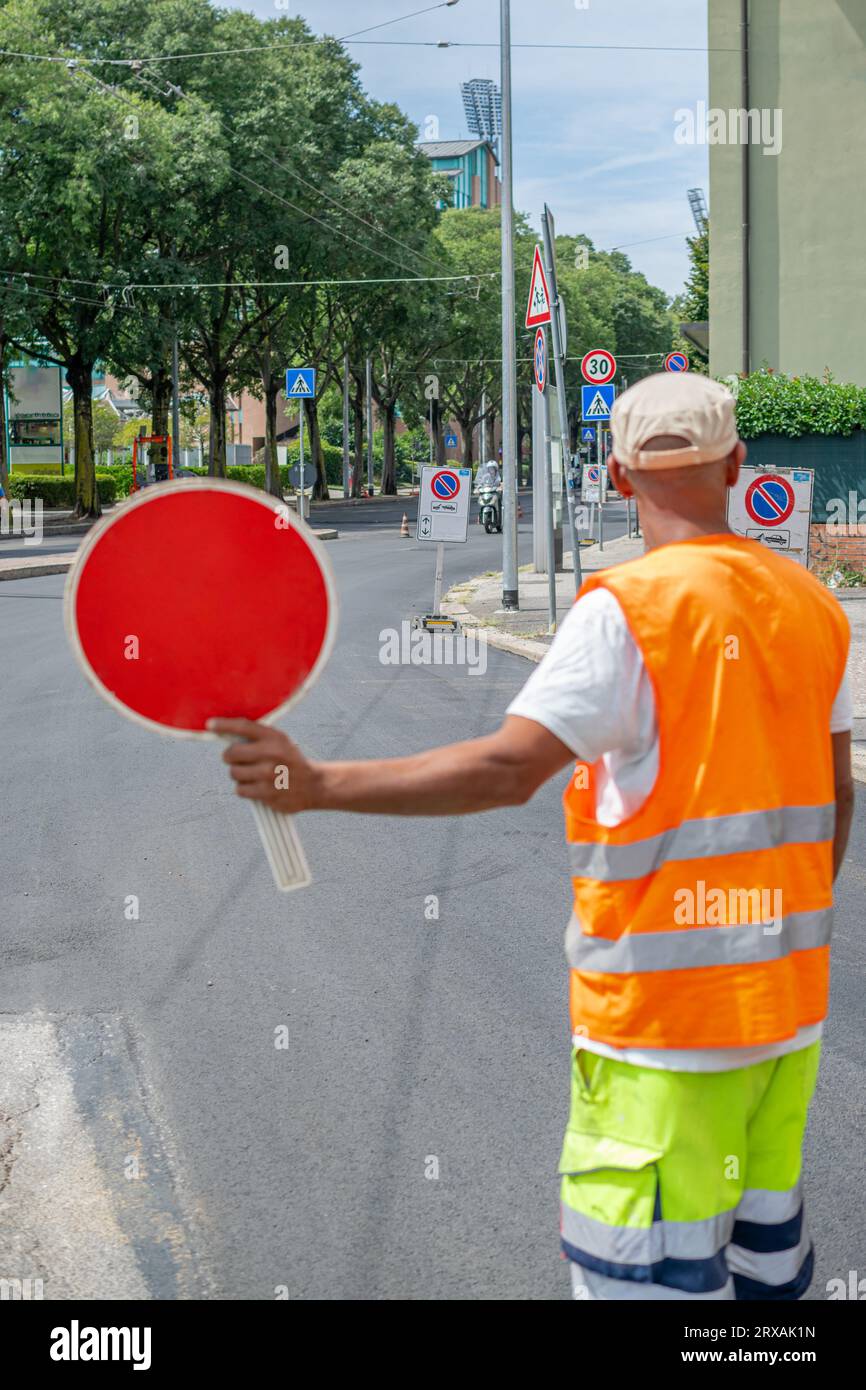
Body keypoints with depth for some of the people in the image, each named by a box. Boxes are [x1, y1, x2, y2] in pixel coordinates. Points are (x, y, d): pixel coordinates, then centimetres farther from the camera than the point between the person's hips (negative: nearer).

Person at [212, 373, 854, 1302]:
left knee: (653, 1280, 1)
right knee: (764, 1257, 19)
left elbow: (506, 770, -23)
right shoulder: (812, 607, 7)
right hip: (789, 997, 7)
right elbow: (836, 794, 14)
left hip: (662, 1010, -7)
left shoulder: (629, 609, -14)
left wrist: (319, 785, -21)